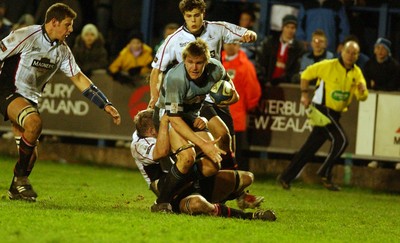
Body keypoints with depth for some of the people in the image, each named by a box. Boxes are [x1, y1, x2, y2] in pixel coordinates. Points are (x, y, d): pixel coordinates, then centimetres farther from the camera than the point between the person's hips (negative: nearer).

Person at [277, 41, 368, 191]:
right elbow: (306, 74, -1)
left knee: (311, 147, 8)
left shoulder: (357, 73, 6)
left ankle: (286, 177, 14)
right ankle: (325, 174, -7)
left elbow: (362, 97, 1)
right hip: (322, 109, -6)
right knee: (341, 140, -19)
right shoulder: (329, 66, -10)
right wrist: (304, 94, -6)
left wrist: (362, 91, -21)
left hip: (335, 114, 6)